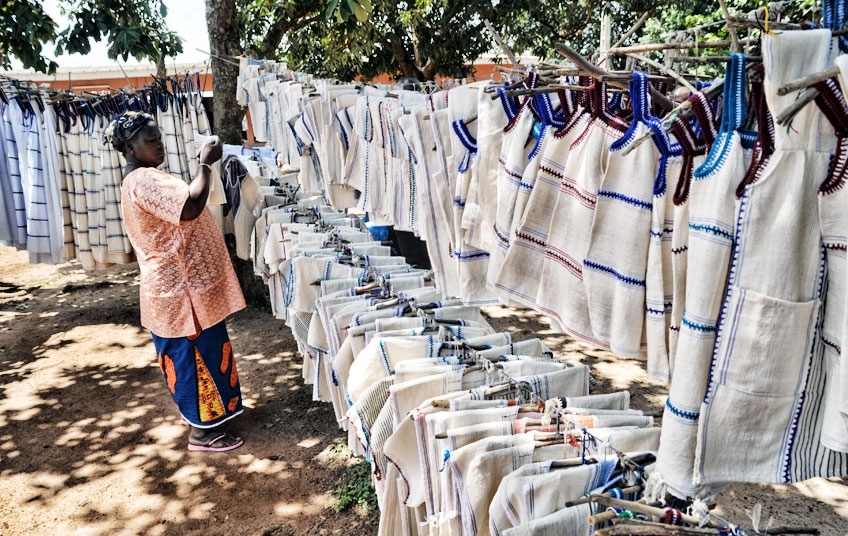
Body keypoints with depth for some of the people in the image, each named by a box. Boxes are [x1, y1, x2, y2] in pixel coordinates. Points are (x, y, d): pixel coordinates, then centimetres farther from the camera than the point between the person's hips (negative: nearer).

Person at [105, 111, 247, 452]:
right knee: (197, 357, 1)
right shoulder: (145, 181, -21)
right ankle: (202, 432, 15)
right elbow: (191, 206, -35)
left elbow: (182, 211, 21)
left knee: (195, 356, 22)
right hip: (181, 292, -11)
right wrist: (206, 162, -24)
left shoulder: (142, 180, 15)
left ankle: (201, 417, 37)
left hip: (180, 288, 11)